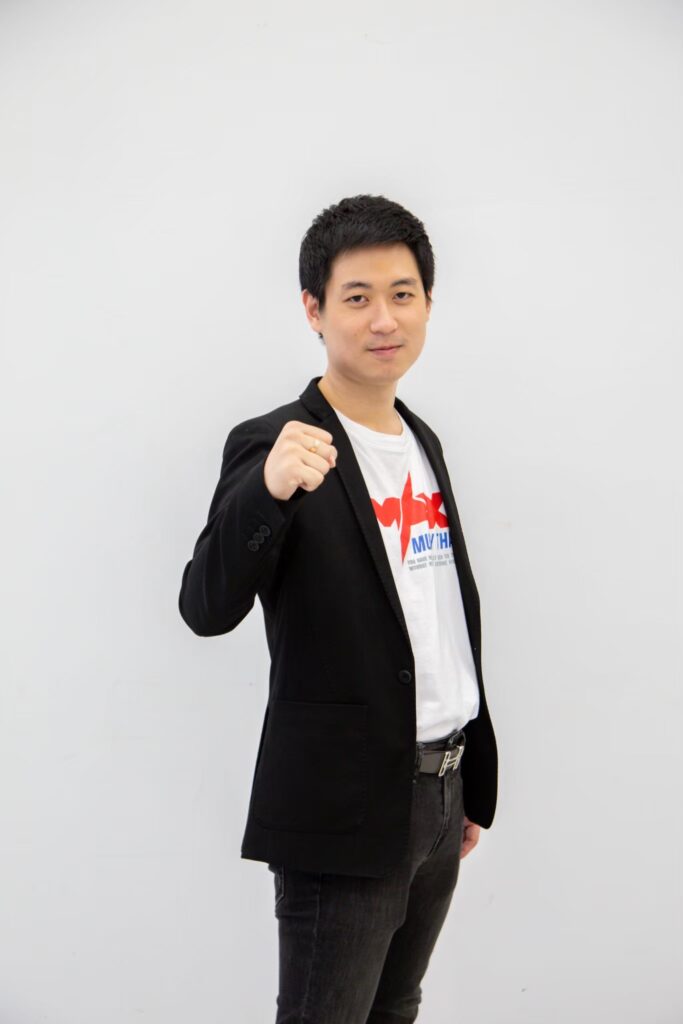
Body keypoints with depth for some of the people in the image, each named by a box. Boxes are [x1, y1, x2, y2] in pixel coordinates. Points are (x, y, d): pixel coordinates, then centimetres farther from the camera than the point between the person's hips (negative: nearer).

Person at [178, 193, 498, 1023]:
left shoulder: (424, 441, 10)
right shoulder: (276, 444, -13)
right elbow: (206, 610, -24)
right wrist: (268, 489, -42)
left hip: (438, 797, 7)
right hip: (343, 809, -7)